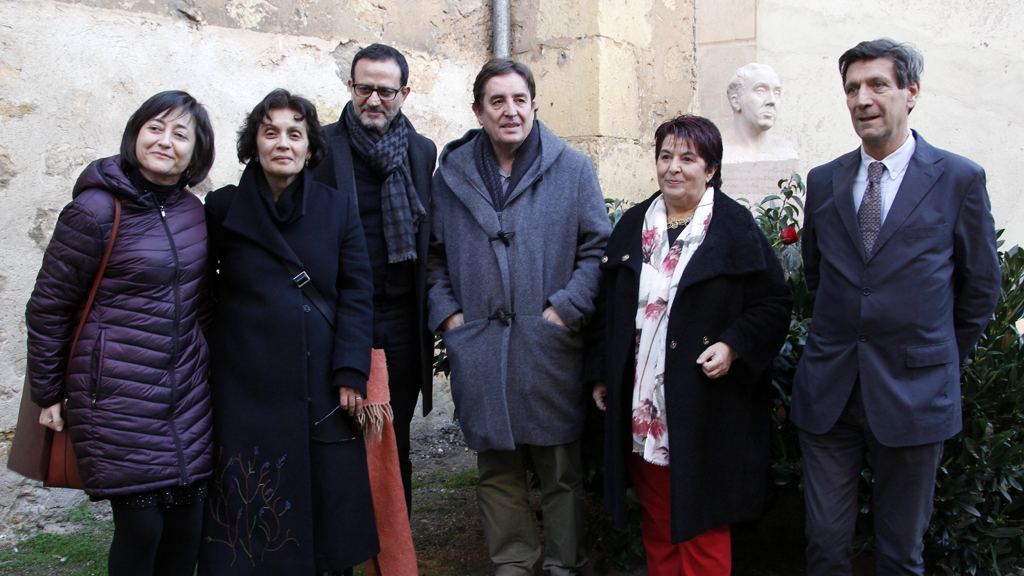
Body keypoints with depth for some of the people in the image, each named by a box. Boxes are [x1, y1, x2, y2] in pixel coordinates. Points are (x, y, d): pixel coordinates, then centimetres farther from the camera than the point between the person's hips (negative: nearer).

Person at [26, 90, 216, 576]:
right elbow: (48, 308, -4)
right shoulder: (95, 211, -11)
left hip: (185, 392, 6)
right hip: (117, 397, -5)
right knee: (140, 524, -2)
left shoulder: (192, 210, 7)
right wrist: (48, 395, 1)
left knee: (187, 521, 7)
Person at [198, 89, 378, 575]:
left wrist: (350, 375, -4)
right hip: (246, 388, -1)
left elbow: (356, 295, 2)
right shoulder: (223, 208, 2)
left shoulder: (338, 210, 5)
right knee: (251, 518, 5)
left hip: (322, 388, 1)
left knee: (328, 507, 7)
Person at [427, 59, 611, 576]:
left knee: (560, 466, 7)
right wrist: (447, 314, 3)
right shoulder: (452, 173, 9)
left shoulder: (572, 170, 2)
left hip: (550, 347, -2)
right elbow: (435, 254, 15)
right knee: (495, 467, 12)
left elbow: (597, 250, 1)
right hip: (479, 350, 2)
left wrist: (565, 310, -9)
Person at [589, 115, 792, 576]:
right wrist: (601, 375, 13)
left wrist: (733, 347, -15)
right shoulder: (632, 225, 11)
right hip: (641, 408, 4)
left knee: (702, 525, 3)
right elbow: (607, 308, 15)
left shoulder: (736, 227, -2)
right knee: (657, 522, 13)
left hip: (706, 410, -4)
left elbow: (774, 304, -1)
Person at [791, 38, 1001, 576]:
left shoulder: (960, 179, -3)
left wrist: (944, 361, 10)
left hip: (913, 392, -2)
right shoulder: (823, 181, 6)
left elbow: (980, 287, 5)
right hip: (827, 390, 2)